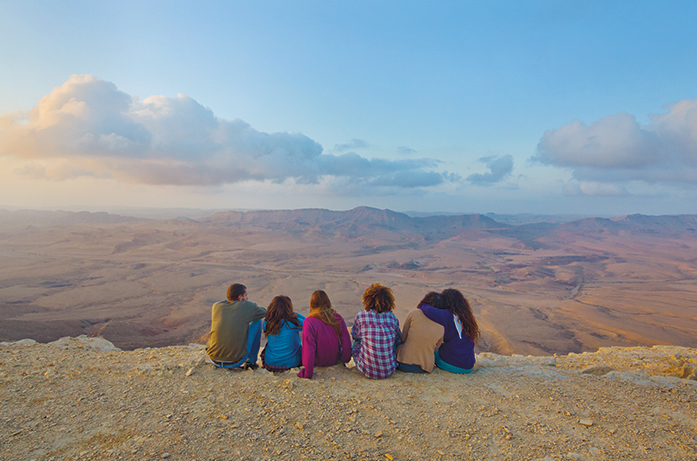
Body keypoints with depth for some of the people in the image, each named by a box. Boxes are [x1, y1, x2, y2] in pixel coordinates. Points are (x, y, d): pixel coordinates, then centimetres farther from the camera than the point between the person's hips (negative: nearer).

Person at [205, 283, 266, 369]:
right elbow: (264, 312, 8)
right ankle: (251, 361, 16)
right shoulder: (246, 306, -11)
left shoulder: (216, 306, 1)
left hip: (214, 360, 4)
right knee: (257, 321, 10)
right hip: (235, 362, -4)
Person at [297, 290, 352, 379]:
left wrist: (307, 374, -16)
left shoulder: (309, 322, -24)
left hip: (318, 363, -3)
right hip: (335, 361, 4)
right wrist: (344, 360, 9)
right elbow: (346, 342, -8)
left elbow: (308, 349, -25)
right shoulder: (338, 318, -13)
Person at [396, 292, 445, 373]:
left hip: (404, 364, -3)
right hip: (426, 368, 3)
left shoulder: (414, 313, -10)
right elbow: (435, 349, 9)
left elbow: (403, 338, -1)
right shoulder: (442, 326, -2)